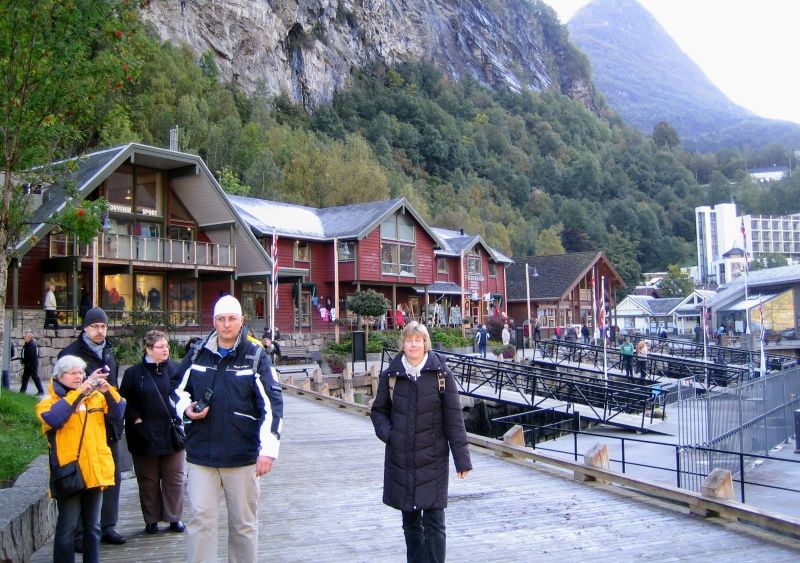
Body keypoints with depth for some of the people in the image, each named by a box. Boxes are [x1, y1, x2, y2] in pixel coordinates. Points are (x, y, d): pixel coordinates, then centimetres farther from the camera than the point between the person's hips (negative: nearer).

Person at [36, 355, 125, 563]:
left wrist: (109, 391, -16)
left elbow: (118, 416, -1)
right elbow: (54, 418, -23)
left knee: (93, 526, 14)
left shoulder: (96, 396, 11)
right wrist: (79, 391, -26)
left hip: (95, 472, 4)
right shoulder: (50, 401, 0)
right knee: (67, 528, 1)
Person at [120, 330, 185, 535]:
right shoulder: (134, 373, -1)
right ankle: (151, 520, 19)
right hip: (145, 435, -1)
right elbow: (125, 401, 1)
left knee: (174, 478, 6)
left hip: (172, 433, 1)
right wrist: (136, 419, -8)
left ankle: (174, 517, 18)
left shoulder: (175, 369, 2)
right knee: (148, 480, 7)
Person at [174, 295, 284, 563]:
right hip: (201, 453, 2)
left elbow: (271, 405, -7)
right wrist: (186, 408, -2)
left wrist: (268, 449, -14)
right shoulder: (197, 354, 6)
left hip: (242, 456, -2)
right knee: (201, 519, 1)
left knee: (244, 522, 10)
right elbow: (179, 388, 21)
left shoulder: (255, 357, -3)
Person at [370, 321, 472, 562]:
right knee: (409, 520, 13)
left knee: (434, 521, -3)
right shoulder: (390, 375, 2)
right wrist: (386, 432, -6)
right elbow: (378, 410, 14)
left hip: (433, 460, -2)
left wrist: (462, 459, -6)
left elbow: (454, 418, -3)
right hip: (400, 459, 3)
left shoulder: (442, 374, -4)